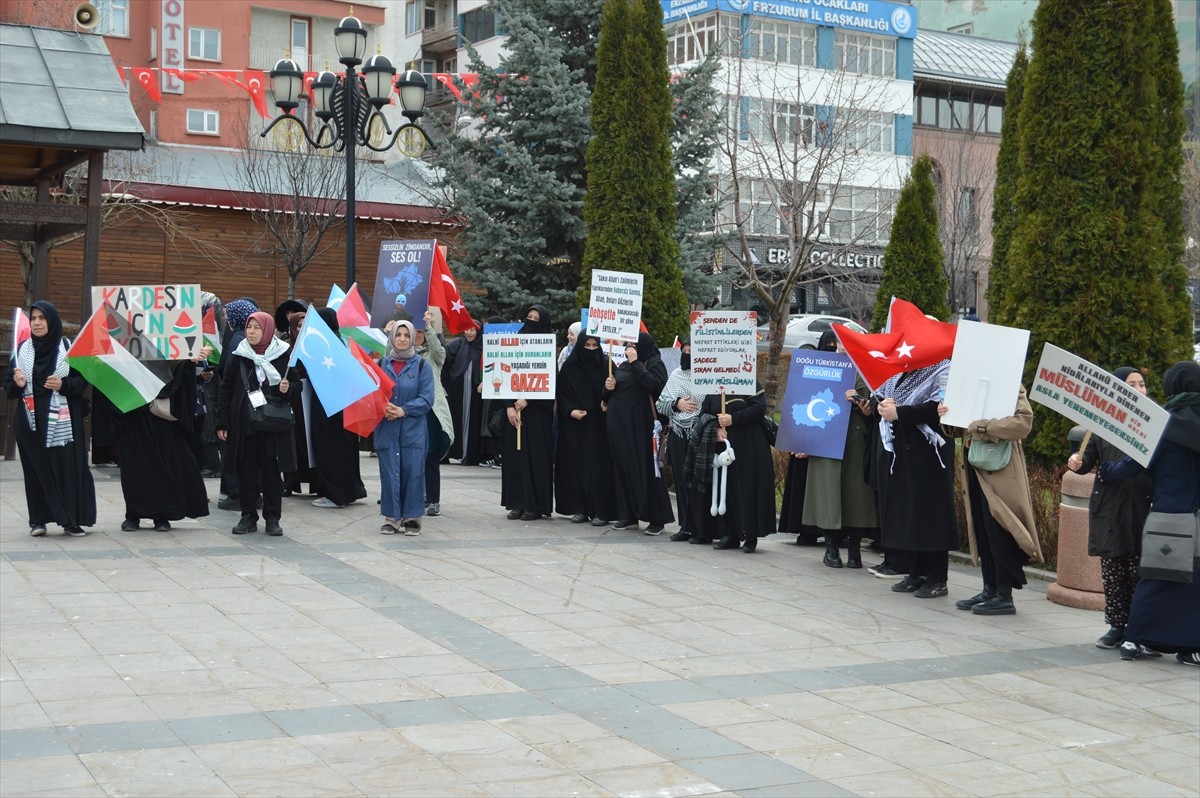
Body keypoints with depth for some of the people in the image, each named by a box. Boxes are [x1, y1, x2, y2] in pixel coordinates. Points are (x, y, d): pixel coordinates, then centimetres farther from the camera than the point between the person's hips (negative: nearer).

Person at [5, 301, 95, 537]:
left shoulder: (68, 348, 1)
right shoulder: (22, 350, 9)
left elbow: (82, 380, 1)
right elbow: (9, 389, 10)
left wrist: (63, 385, -17)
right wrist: (17, 384, -12)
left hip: (63, 421, -2)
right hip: (31, 421, 2)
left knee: (68, 468, -3)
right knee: (36, 469, 2)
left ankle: (72, 520, 5)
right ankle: (39, 520, 8)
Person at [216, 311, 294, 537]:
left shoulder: (283, 356, 0)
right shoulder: (238, 357, 4)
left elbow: (296, 387, 8)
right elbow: (226, 390, 5)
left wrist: (287, 389, -16)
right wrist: (222, 423, 0)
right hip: (243, 425, 2)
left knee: (271, 472, 2)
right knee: (246, 472, 5)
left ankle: (272, 518, 10)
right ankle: (248, 516, 14)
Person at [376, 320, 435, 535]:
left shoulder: (422, 366, 3)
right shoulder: (382, 364, 9)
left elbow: (426, 399, -4)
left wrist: (403, 410, -15)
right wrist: (383, 408, -13)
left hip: (413, 430, -1)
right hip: (386, 428, 1)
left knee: (413, 472, -2)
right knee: (389, 473, 2)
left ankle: (412, 517, 8)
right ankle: (392, 517, 10)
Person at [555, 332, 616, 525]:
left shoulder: (606, 366, 3)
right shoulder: (569, 367, 3)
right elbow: (562, 394, 3)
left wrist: (607, 402, -16)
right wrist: (570, 410, -13)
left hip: (598, 425, -1)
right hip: (574, 425, 1)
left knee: (598, 465, -4)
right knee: (576, 465, 2)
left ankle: (601, 511, -3)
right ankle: (579, 509, 8)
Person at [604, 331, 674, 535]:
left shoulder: (654, 363, -2)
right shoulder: (622, 367, 17)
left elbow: (653, 384, -22)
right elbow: (607, 397, 22)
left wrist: (635, 362, -17)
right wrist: (608, 388, 0)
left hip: (641, 424, -7)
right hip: (619, 424, 7)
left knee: (646, 468, -6)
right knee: (623, 468, 7)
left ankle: (657, 518, -2)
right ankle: (628, 515, 14)